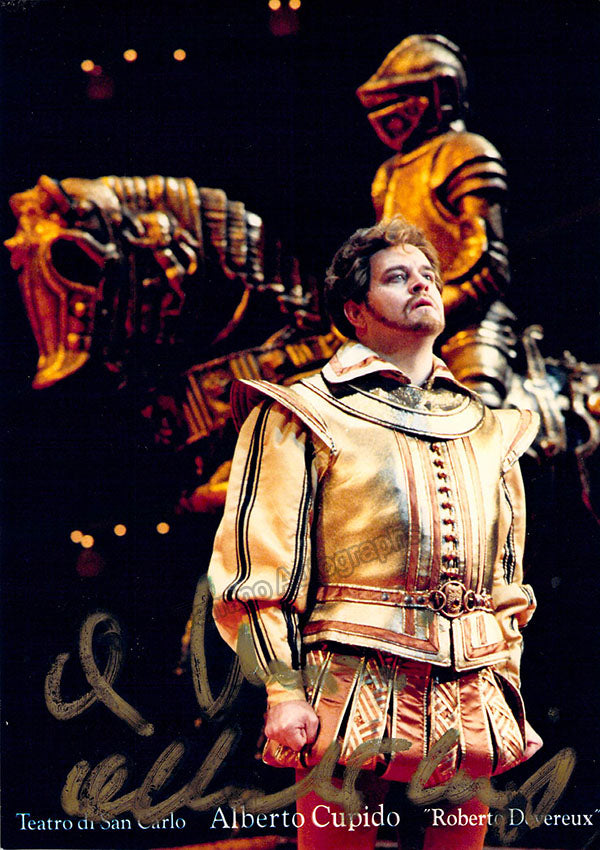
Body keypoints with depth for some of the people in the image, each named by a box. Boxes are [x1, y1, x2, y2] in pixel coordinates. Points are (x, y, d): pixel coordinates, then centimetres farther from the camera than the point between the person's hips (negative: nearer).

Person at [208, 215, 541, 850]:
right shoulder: (307, 416, 2)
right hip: (354, 697, -4)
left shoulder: (489, 429, 18)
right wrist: (283, 691, -11)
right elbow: (260, 567, -3)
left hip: (472, 716, 5)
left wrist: (507, 691, 14)